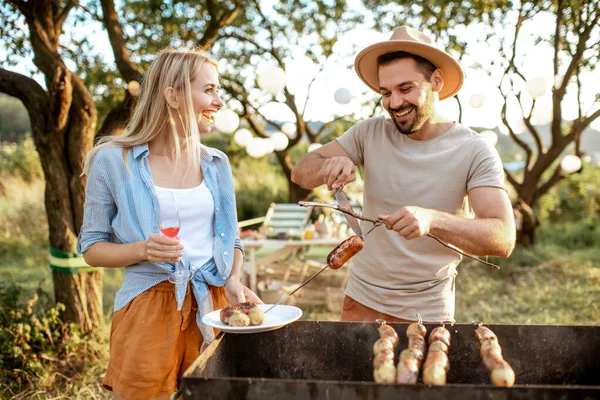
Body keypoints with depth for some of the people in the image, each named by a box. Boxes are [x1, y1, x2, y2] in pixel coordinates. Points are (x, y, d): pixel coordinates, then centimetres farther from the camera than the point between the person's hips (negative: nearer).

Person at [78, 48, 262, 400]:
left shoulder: (216, 162, 6)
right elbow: (91, 246, -1)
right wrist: (142, 250, -20)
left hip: (213, 304, 4)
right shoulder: (113, 160, -6)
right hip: (150, 305, -3)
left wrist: (234, 281, -6)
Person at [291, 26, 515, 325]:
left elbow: (503, 239, -24)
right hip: (361, 299, 3)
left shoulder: (475, 152, -16)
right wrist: (330, 166, -28)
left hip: (426, 311, -2)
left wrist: (431, 219, -42)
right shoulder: (370, 133, -7)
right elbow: (300, 173, -5)